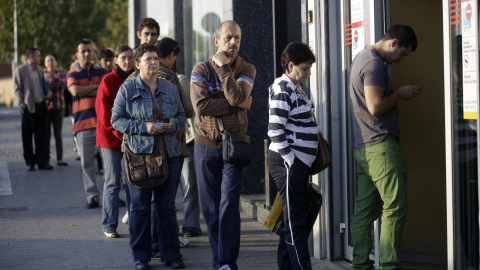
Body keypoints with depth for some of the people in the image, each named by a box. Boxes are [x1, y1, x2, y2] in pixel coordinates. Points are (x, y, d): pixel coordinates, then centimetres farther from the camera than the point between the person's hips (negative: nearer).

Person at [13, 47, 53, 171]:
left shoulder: (40, 70, 13)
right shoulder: (20, 70, -4)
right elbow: (17, 89, -5)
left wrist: (46, 94, 8)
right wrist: (22, 105, -11)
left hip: (41, 106, 5)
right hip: (29, 108, -5)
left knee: (42, 136, 4)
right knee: (27, 137, 1)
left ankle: (43, 161, 9)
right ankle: (30, 162, 10)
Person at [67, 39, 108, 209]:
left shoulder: (101, 72, 12)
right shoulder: (72, 74, 10)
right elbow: (76, 91, -11)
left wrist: (85, 92, -10)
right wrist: (97, 86, -4)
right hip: (83, 123, 0)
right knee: (87, 162, 0)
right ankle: (92, 196, 5)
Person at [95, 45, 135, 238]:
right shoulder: (109, 81, -4)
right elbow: (104, 112, -9)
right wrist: (121, 133, -15)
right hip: (111, 137, -4)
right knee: (113, 182, 0)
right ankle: (109, 225, 5)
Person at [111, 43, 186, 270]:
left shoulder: (170, 88, 11)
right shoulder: (127, 89, 0)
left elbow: (181, 115, 16)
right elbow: (116, 119, -2)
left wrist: (171, 124, -7)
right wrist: (143, 127, -14)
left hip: (168, 154, 3)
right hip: (138, 154, -3)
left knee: (167, 206, 7)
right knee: (139, 207, 1)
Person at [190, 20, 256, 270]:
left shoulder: (246, 70, 2)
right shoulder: (201, 69, -1)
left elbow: (237, 97, -18)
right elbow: (201, 106, -16)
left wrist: (224, 67, -14)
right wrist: (238, 104, -14)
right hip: (206, 145, 1)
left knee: (229, 202, -12)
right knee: (210, 207, 5)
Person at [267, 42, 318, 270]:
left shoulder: (297, 88, 15)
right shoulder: (282, 90, -14)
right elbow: (275, 131, -21)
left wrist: (300, 164, 16)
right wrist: (291, 160, -18)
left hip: (299, 162, 9)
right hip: (287, 163, -9)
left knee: (294, 222, 12)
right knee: (296, 223, -7)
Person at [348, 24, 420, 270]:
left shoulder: (361, 57, 20)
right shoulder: (375, 64, -13)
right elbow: (376, 107, -20)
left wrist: (398, 95, 15)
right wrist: (400, 94, -6)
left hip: (362, 147, 10)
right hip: (381, 146, -10)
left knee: (365, 208, 9)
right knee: (395, 208, -8)